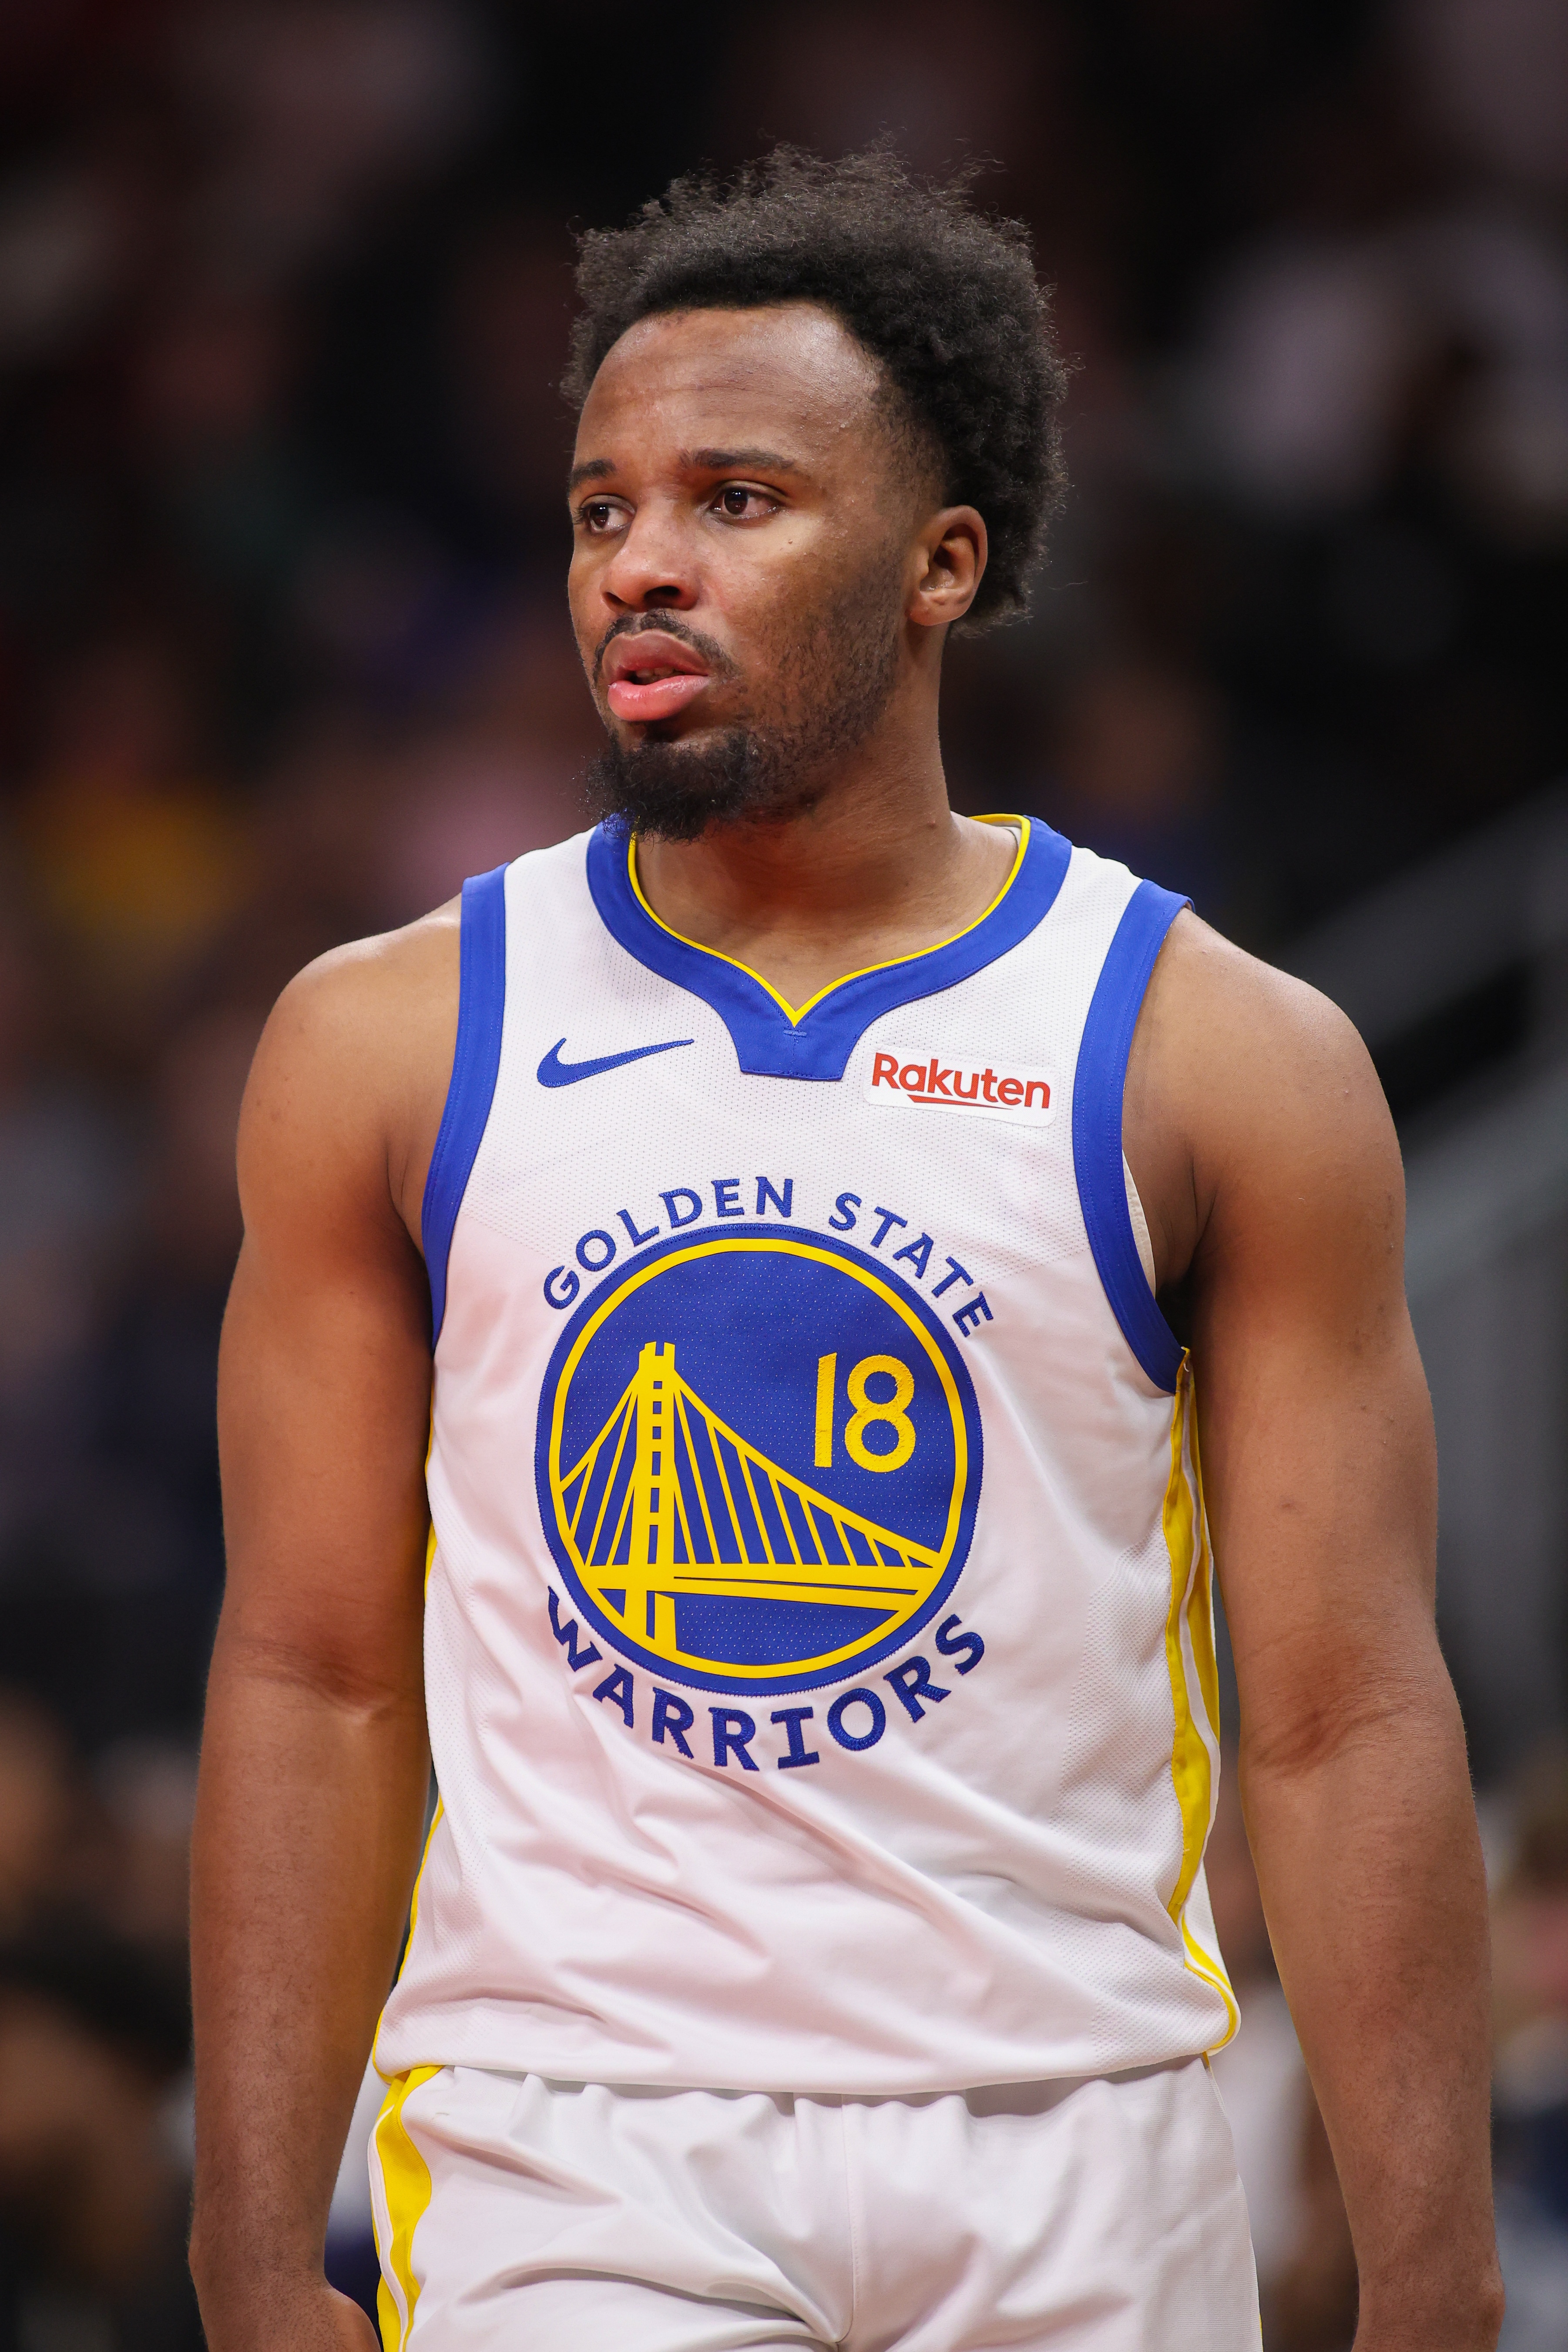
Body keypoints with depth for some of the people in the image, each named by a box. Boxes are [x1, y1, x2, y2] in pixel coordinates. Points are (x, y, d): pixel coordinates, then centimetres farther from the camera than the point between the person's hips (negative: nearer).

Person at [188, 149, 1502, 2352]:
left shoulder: (1227, 1068, 1)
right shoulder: (390, 1046, 5)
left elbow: (1344, 1729, -1)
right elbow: (315, 1685, 5)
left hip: (1078, 2174, 0)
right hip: (573, 2171, 0)